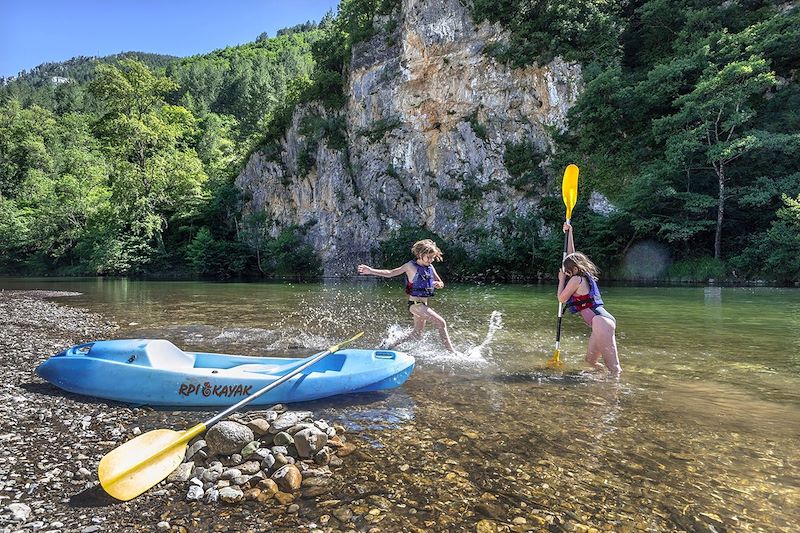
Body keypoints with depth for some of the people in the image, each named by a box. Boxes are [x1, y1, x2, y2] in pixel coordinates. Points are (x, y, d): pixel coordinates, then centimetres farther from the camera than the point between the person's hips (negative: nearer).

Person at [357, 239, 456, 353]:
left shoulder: (430, 267, 8)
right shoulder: (411, 266, -9)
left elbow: (441, 283, 16)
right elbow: (390, 273, -7)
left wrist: (438, 284, -9)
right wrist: (371, 271, -17)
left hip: (423, 304, 8)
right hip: (415, 304, -8)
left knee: (417, 334, 18)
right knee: (441, 323, -17)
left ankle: (391, 346, 30)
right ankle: (452, 352, -10)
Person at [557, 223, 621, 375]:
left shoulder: (576, 279, -6)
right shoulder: (583, 276, 18)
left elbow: (561, 298, 2)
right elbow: (572, 255, 28)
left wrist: (562, 280, 14)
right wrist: (569, 233, 33)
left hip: (601, 322, -10)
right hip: (603, 320, 10)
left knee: (613, 366, -12)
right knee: (591, 360, 17)